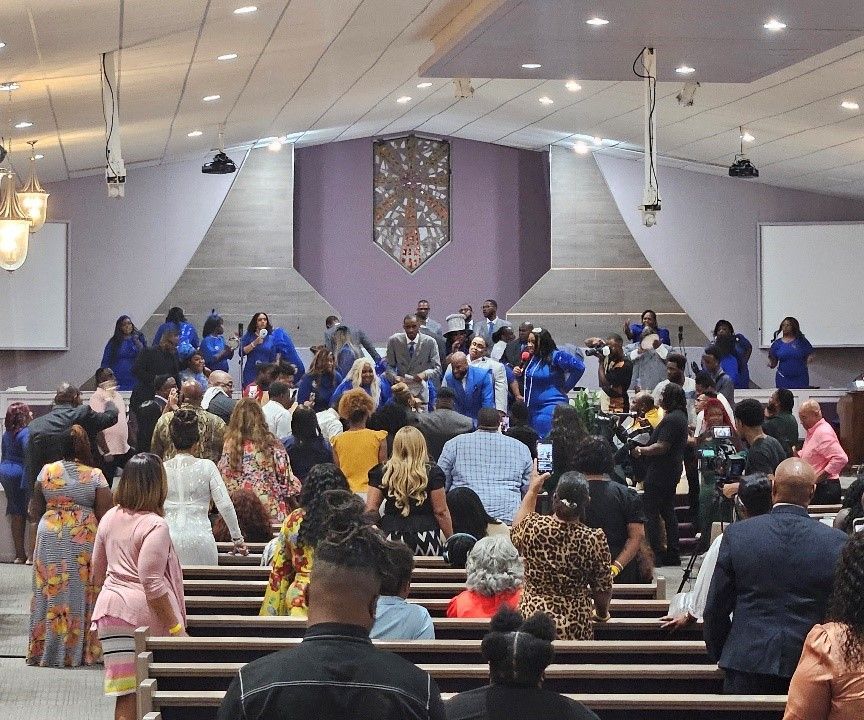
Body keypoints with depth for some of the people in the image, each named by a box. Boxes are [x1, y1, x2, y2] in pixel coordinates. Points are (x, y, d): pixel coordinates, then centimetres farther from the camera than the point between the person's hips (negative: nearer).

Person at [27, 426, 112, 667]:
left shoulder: (47, 472, -1)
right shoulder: (95, 475, -6)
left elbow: (34, 512, 4)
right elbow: (104, 513, -7)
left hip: (50, 537, 1)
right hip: (84, 539, -1)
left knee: (51, 592, 9)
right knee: (80, 591, 8)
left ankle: (47, 649, 14)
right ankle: (81, 650, 11)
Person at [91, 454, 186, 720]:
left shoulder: (110, 518, 9)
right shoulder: (155, 526, -14)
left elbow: (97, 573, 19)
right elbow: (152, 583, -19)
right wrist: (175, 626, -16)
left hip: (112, 608, 6)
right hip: (146, 611, -6)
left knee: (126, 694, 5)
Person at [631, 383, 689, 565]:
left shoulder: (670, 419, -19)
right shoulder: (681, 416, 15)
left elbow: (661, 447, -23)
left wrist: (641, 450, -10)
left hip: (660, 473, -11)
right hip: (672, 471, 11)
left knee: (650, 512, -6)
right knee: (668, 512, 14)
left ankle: (655, 553, -7)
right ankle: (673, 555, 16)